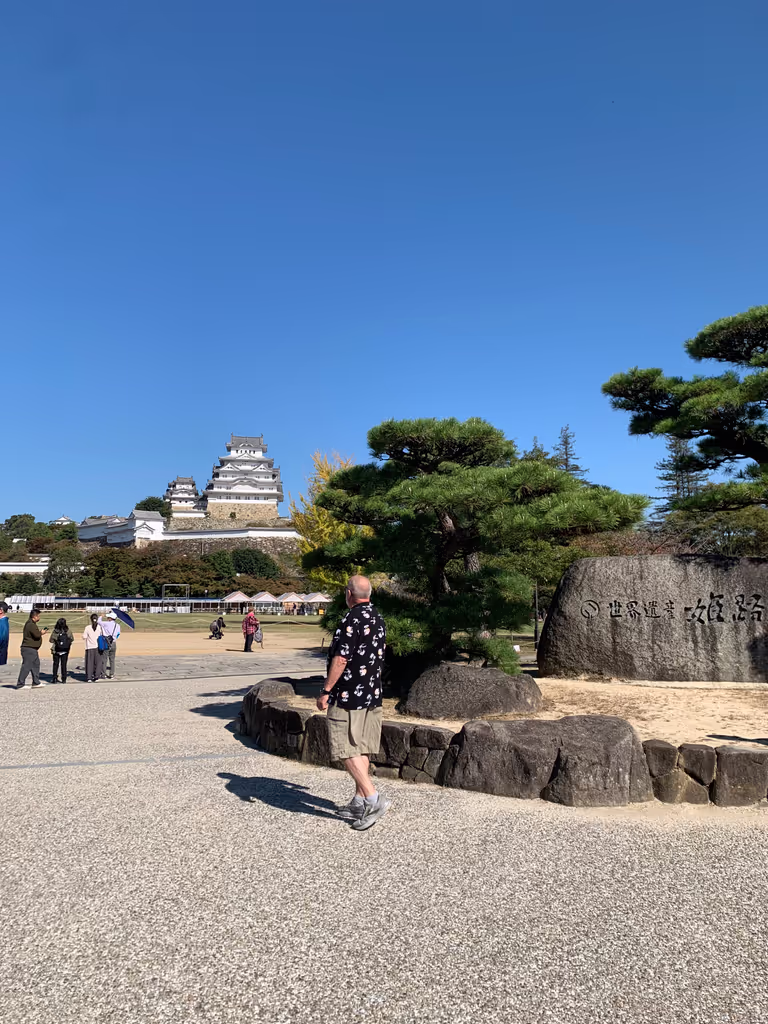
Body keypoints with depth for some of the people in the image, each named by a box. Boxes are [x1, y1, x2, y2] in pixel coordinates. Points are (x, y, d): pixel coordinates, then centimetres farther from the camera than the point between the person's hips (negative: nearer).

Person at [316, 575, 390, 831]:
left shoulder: (351, 620, -17)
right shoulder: (378, 619, 10)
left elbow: (341, 659, -20)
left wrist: (326, 691, -14)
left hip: (348, 696, -9)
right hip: (372, 695, 9)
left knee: (347, 751, -4)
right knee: (360, 749, 14)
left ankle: (373, 800, -9)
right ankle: (359, 801, 20)